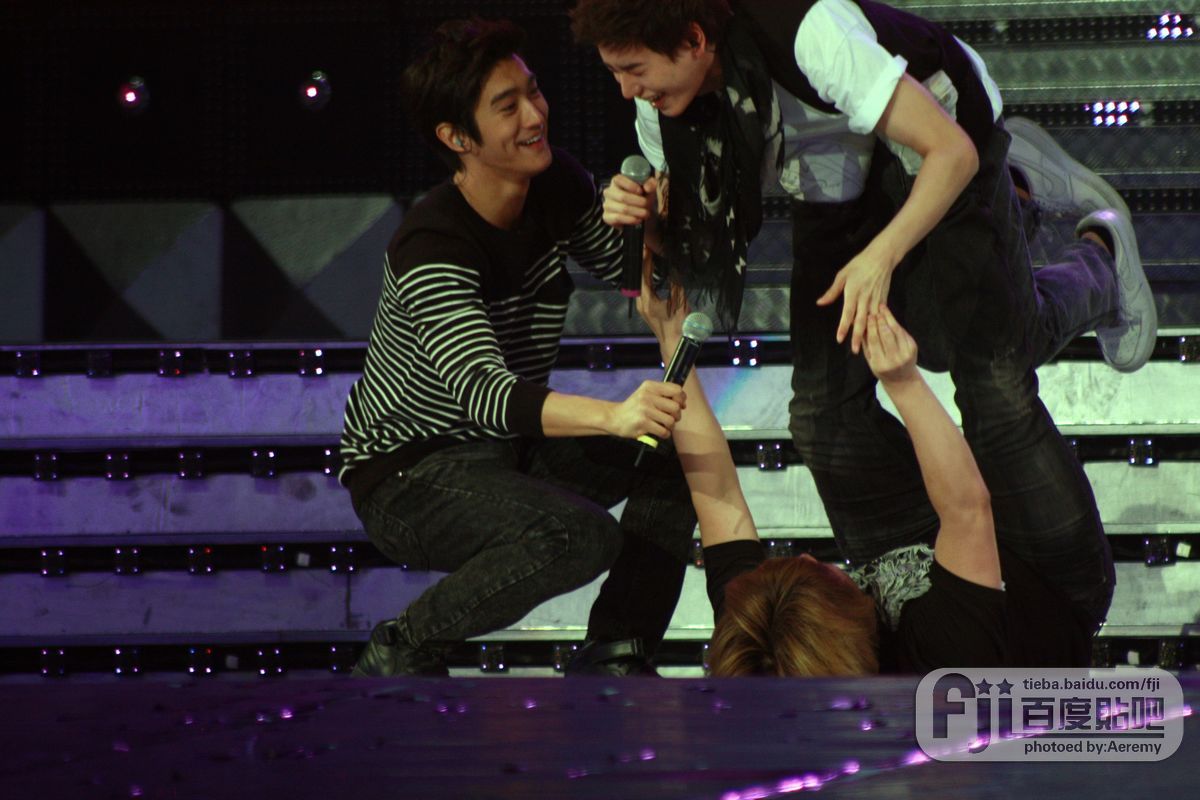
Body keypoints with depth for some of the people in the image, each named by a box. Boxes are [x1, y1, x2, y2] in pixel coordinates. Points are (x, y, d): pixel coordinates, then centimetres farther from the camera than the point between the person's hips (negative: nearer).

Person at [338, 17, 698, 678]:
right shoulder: (431, 248, -28)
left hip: (511, 450, 8)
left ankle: (613, 657, -1)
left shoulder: (559, 186, -5)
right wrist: (614, 417, -57)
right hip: (409, 473, -8)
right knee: (579, 536, -32)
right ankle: (403, 652, -12)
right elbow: (482, 392, -40)